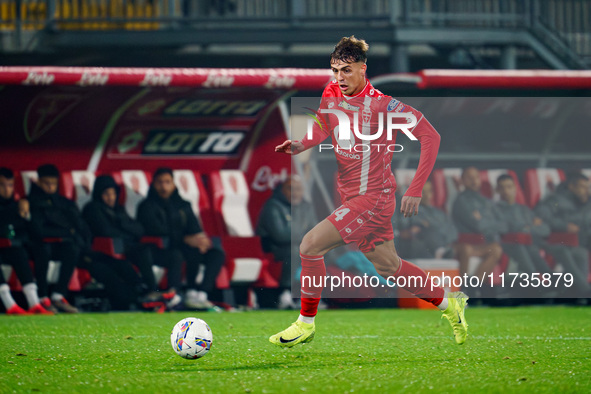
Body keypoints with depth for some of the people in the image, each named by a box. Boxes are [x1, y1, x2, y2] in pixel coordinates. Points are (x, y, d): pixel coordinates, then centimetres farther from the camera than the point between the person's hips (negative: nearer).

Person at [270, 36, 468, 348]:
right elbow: (322, 128, 16)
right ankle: (448, 303, 35)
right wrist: (301, 145, -8)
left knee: (310, 246, -14)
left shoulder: (382, 105, -20)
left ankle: (306, 323, 0)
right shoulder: (331, 95, 0)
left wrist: (415, 190, -17)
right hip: (350, 195, 8)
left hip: (372, 197, -8)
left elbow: (430, 136, -16)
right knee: (387, 266, 17)